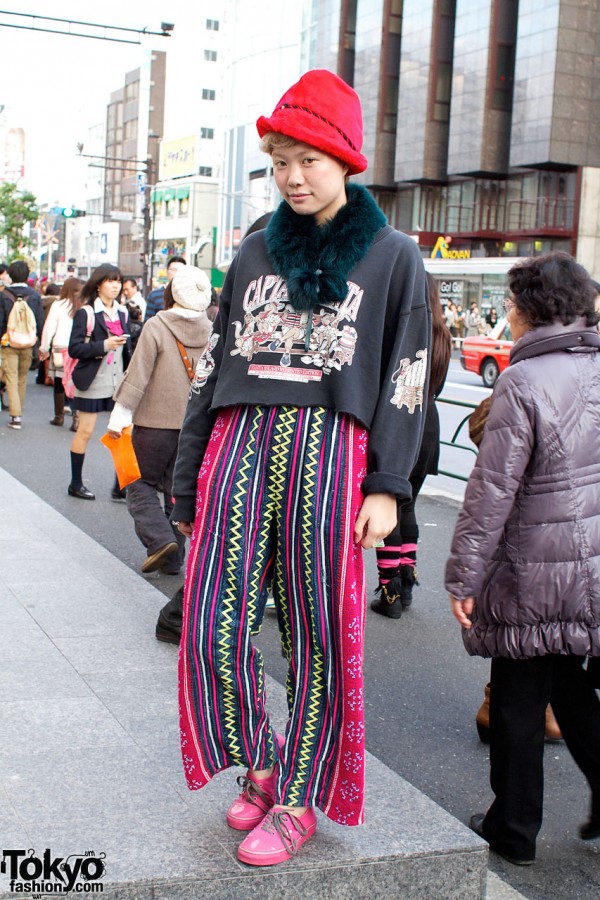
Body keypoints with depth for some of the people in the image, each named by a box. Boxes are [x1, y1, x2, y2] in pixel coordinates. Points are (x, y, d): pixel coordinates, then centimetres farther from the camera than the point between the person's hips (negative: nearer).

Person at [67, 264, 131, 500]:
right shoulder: (86, 313, -6)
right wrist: (104, 345, -22)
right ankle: (76, 484, 17)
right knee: (85, 431, 3)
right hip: (92, 383, -5)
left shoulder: (122, 312, 12)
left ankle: (121, 485, 3)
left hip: (118, 382, 5)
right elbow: (74, 349, -13)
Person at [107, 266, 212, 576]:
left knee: (141, 482, 10)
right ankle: (173, 558, 17)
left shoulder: (156, 327, -10)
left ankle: (160, 539, -9)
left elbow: (138, 375, -11)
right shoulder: (211, 332, 3)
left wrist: (120, 414, -5)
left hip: (156, 421, -4)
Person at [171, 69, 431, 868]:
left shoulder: (393, 257, 8)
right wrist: (188, 481, 12)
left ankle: (298, 801, 16)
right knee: (214, 628, -3)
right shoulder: (254, 254, 17)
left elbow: (405, 377, 3)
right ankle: (259, 764, 21)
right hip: (240, 442, 3)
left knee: (320, 635, 0)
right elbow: (211, 368, 17)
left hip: (329, 447, -3)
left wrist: (387, 486, -7)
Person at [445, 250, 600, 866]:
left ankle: (512, 832, 22)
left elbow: (492, 490, -17)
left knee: (519, 700, 8)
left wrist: (463, 575, -10)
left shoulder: (523, 381, -16)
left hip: (536, 573, -6)